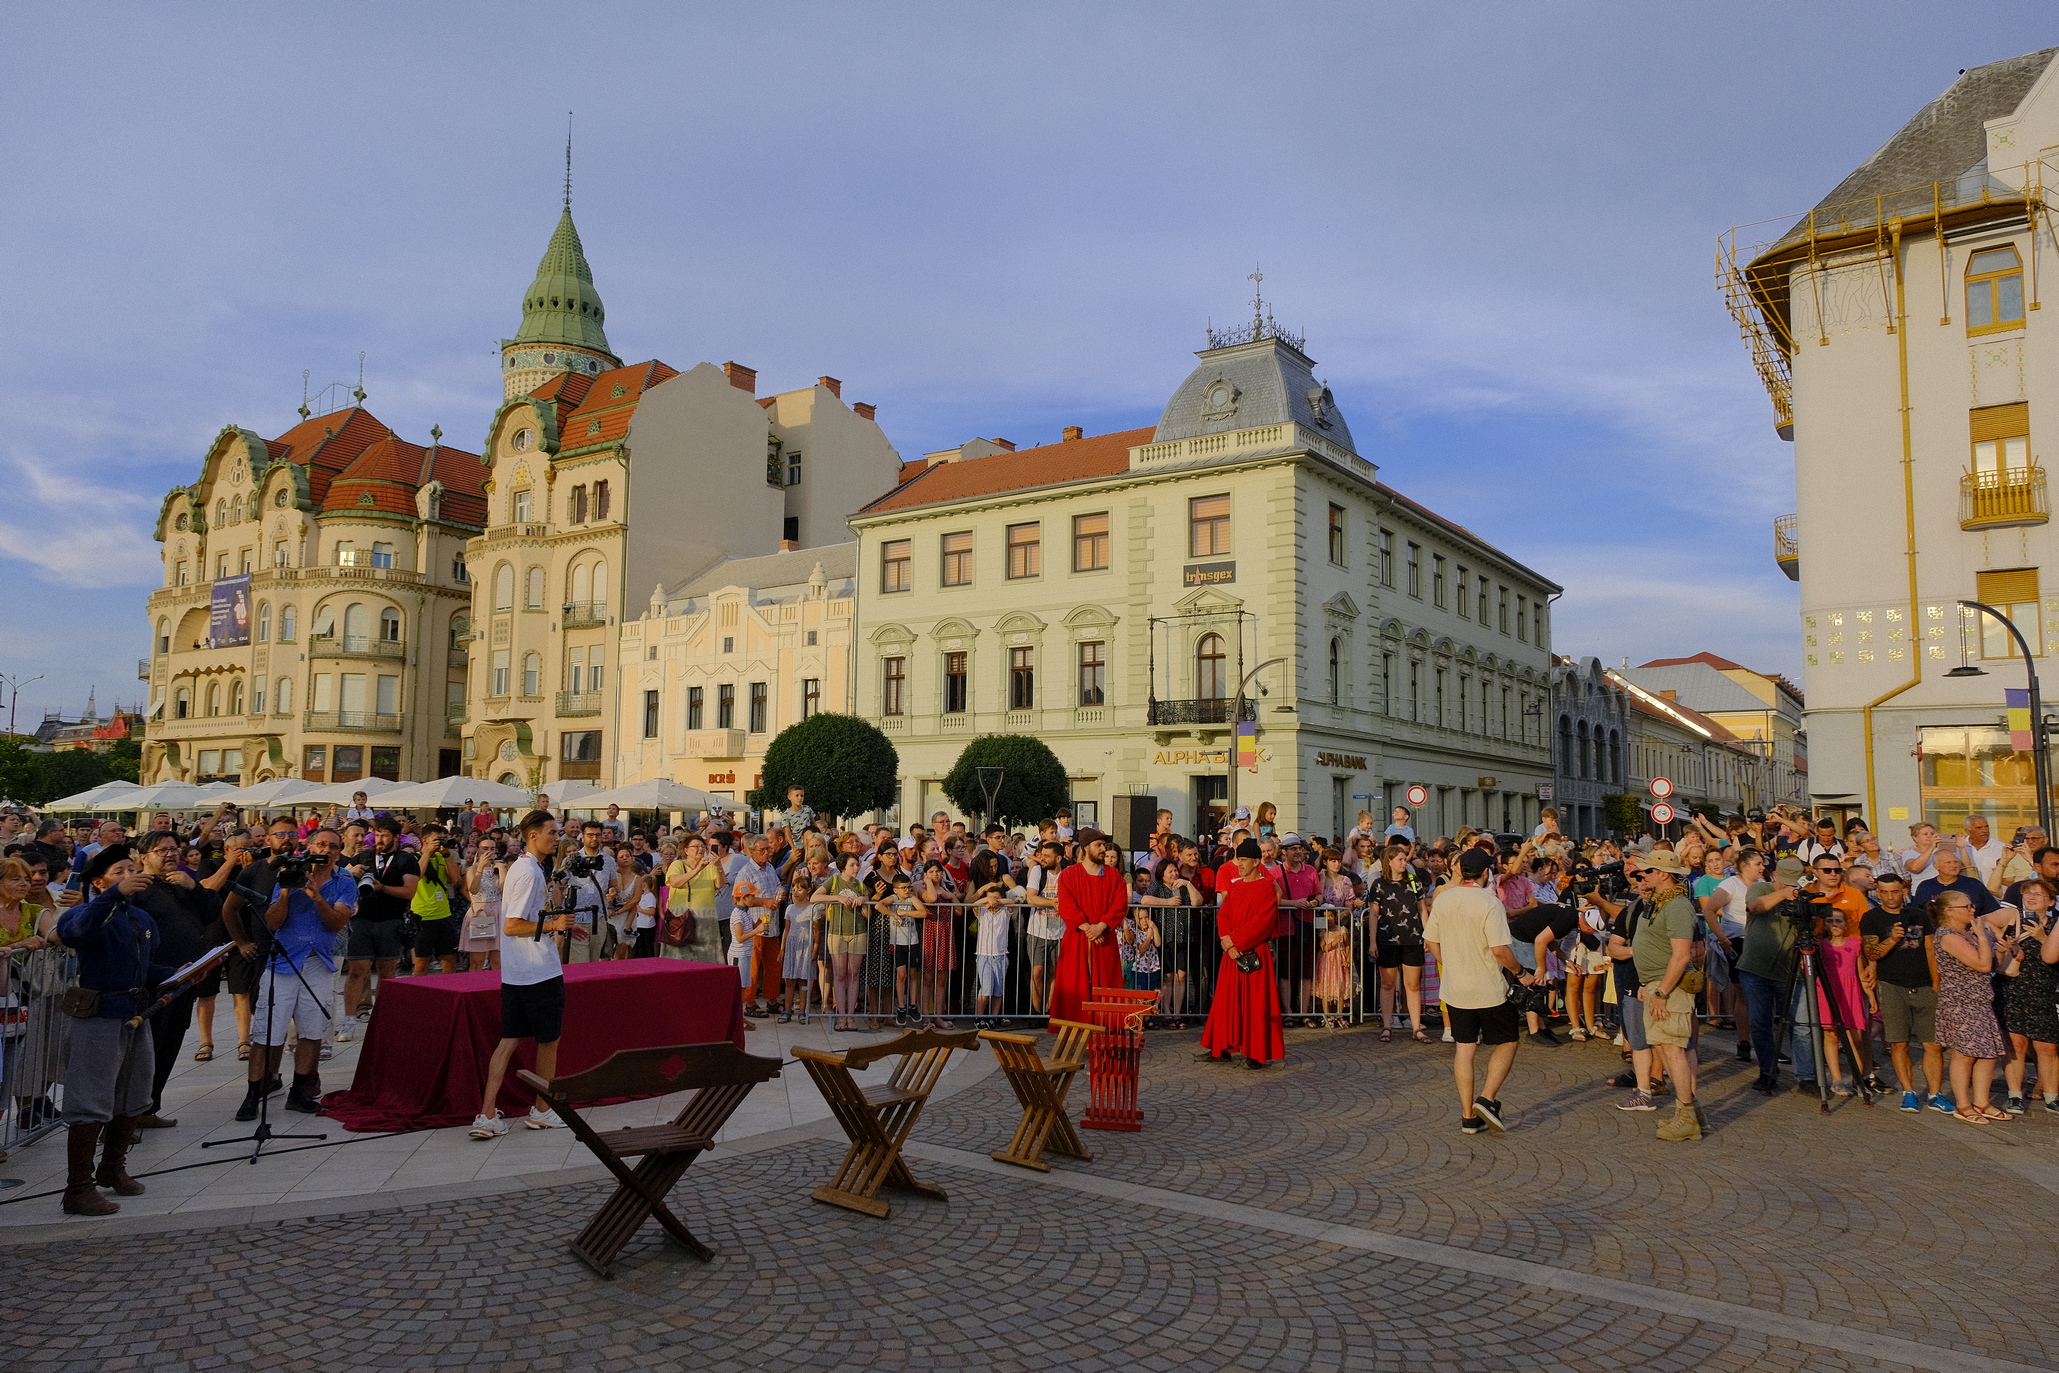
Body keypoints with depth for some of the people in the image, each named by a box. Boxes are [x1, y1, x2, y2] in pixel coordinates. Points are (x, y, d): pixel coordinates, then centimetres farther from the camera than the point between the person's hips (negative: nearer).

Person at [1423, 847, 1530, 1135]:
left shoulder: (1442, 899, 1)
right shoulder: (1489, 903, -17)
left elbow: (1430, 942, 7)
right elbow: (1499, 949, -21)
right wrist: (1521, 974, -5)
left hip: (1454, 989, 5)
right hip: (1490, 990, -5)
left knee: (1464, 1048, 9)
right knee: (1506, 1043, 13)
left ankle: (1469, 1116, 11)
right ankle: (1487, 1099, -2)